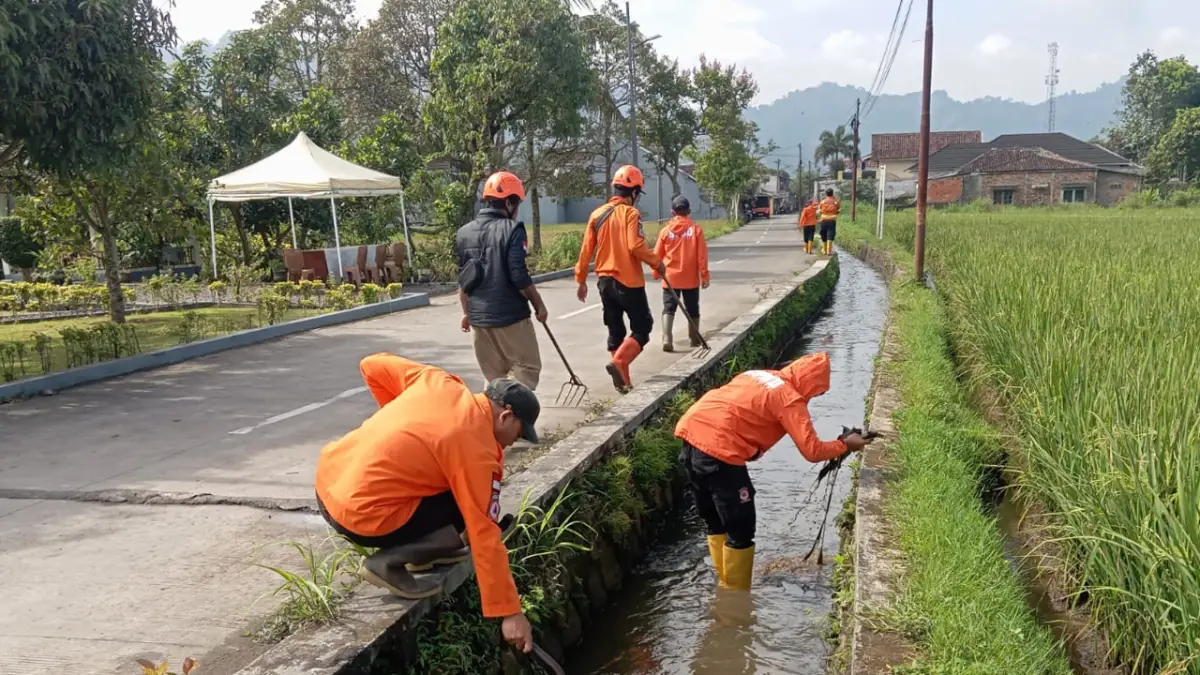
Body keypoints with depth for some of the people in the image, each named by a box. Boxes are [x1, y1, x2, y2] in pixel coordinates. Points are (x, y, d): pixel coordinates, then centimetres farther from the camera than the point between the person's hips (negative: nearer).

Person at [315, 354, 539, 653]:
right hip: (360, 515, -8)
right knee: (472, 521, 2)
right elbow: (486, 537, -11)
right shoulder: (477, 452, -12)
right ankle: (389, 561, -3)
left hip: (328, 480, 8)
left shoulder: (438, 382, 5)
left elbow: (372, 365, 14)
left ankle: (420, 549, 24)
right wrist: (509, 612, -5)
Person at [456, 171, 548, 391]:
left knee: (494, 377, 16)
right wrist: (538, 304, -2)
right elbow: (519, 277, -16)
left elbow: (463, 280, 14)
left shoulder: (464, 233, 8)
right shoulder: (511, 230, -12)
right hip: (510, 316, -6)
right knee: (527, 369, 4)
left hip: (478, 318, 6)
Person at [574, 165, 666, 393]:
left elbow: (586, 250, 7)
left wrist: (581, 280, 15)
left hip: (605, 282, 6)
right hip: (628, 282, -6)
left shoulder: (597, 214, 7)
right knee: (642, 327, 5)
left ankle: (624, 381, 16)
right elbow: (636, 246, -22)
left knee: (615, 331, 14)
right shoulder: (631, 213, -10)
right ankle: (618, 363, -16)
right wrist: (657, 263, -7)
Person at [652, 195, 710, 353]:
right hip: (690, 278, 0)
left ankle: (667, 339, -17)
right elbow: (702, 255, -6)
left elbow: (657, 254, 4)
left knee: (668, 308, 0)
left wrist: (656, 273, 19)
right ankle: (694, 339, 25)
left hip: (670, 278, 0)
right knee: (692, 310, 15)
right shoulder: (695, 229, -4)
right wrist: (704, 275, 0)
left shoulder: (666, 230, -2)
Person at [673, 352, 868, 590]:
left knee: (715, 523, 22)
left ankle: (726, 588, 33)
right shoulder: (790, 399, -1)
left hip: (690, 432, 9)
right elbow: (812, 451, -4)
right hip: (717, 448, -9)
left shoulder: (759, 375, 23)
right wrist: (845, 445, 12)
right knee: (740, 530, 6)